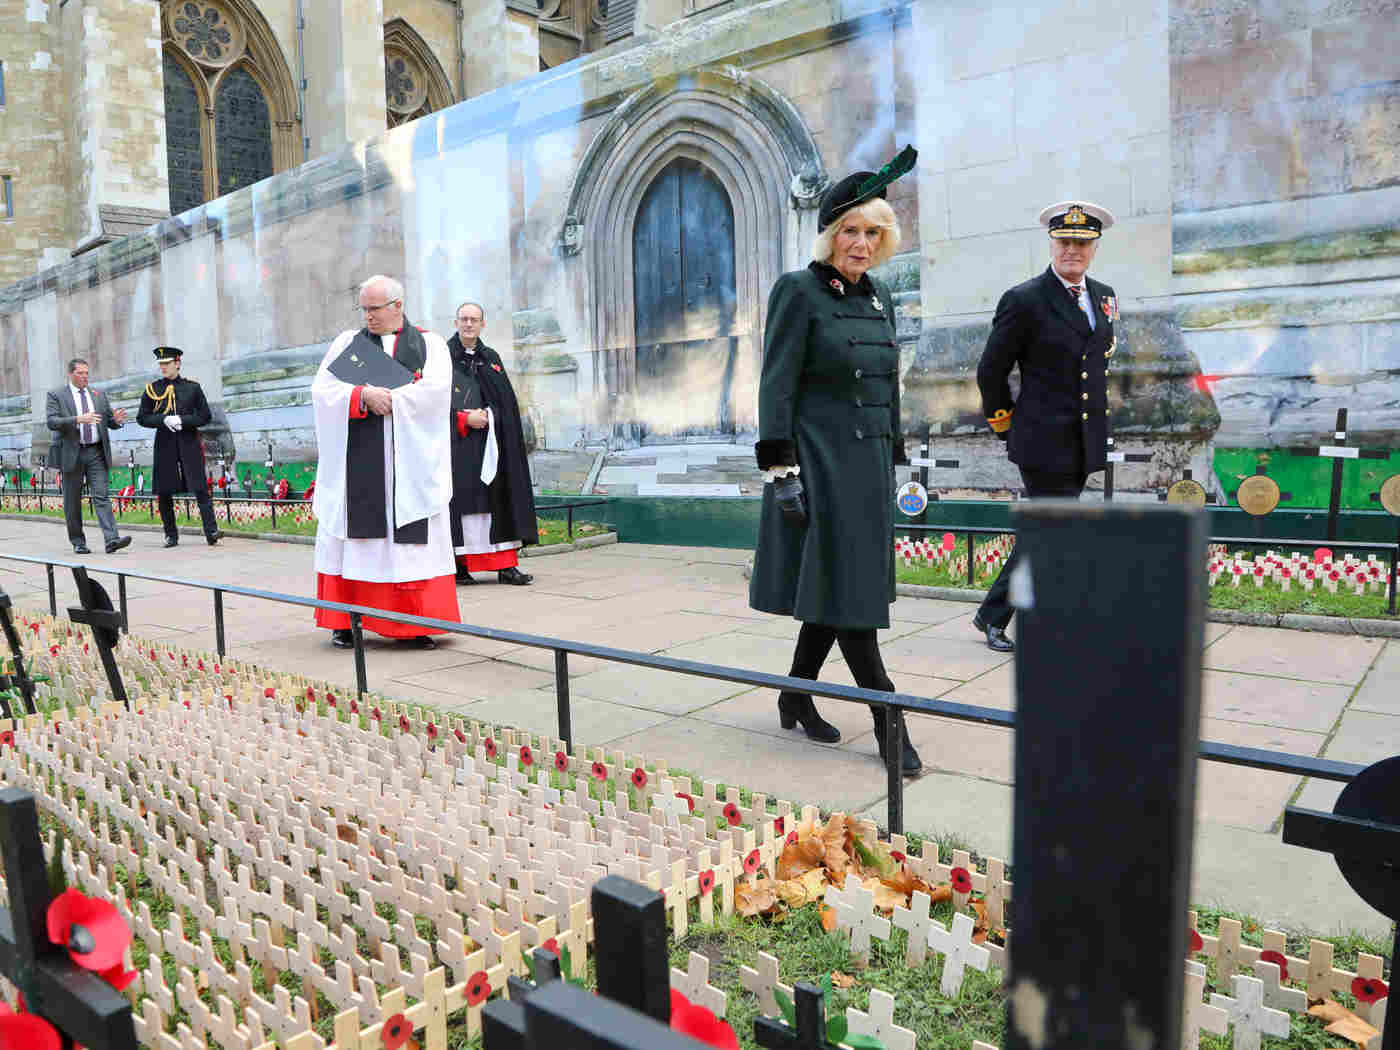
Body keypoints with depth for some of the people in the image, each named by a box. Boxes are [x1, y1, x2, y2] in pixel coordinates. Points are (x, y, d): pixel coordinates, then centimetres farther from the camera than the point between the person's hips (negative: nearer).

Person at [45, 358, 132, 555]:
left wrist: (116, 420, -9)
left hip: (96, 453, 2)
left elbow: (109, 421, 15)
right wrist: (78, 419, -26)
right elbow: (52, 422, -11)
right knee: (73, 502, 7)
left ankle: (112, 540, -20)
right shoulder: (56, 396, 2)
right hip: (71, 454, -2)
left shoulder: (99, 395, 13)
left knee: (101, 496, -9)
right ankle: (78, 542, 17)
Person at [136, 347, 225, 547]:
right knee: (164, 492, 5)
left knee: (200, 489, -8)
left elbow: (205, 416, 3)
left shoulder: (193, 387, 5)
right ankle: (171, 535, 16)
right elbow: (142, 418, 7)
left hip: (189, 443, -1)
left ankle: (211, 532, -10)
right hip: (165, 445, 2)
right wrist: (164, 420, -11)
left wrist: (182, 420, -12)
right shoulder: (152, 389, 7)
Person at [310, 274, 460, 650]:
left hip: (410, 461, -1)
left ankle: (412, 623, 6)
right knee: (355, 532, 1)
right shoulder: (347, 342, 13)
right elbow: (322, 388, 1)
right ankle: (345, 622, 8)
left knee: (410, 536, 0)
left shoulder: (429, 344, 8)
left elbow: (436, 389, -10)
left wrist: (385, 399, -12)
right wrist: (364, 395, -16)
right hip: (356, 461, 1)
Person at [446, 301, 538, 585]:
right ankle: (458, 563, -2)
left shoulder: (491, 358, 15)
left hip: (491, 442, 4)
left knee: (497, 497, 1)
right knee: (461, 496, -7)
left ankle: (506, 564, 2)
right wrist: (465, 418, -14)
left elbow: (507, 401, 12)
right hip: (458, 442, -4)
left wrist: (487, 416, -6)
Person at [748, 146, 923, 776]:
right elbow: (776, 387, -12)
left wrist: (894, 459, 17)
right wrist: (781, 470, -18)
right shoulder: (798, 291, -6)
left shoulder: (880, 299, 14)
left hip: (869, 462, 7)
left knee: (835, 588, 12)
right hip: (820, 462, -7)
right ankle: (889, 723, 4)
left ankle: (796, 698, 28)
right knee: (847, 590, -4)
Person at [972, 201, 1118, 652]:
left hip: (1086, 443, 7)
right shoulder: (1024, 300, -9)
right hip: (1046, 444, -7)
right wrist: (1006, 425, 1)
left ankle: (992, 615, 26)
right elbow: (990, 371, -4)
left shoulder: (1104, 296, 12)